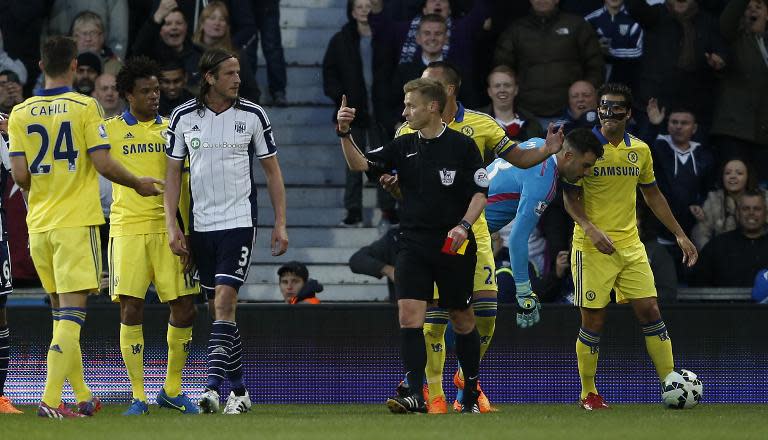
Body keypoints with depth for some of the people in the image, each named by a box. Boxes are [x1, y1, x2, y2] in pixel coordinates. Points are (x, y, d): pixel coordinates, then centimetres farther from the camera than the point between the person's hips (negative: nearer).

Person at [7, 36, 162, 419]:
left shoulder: (20, 113, 3)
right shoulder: (85, 107, -6)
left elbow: (19, 176, -1)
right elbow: (103, 164, -9)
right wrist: (138, 184, 8)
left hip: (39, 224, 4)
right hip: (77, 222, -4)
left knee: (61, 311, 15)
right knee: (71, 312, -6)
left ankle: (83, 397, 20)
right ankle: (51, 399, -18)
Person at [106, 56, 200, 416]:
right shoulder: (110, 130, 6)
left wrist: (188, 229, 7)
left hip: (168, 227, 2)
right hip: (127, 228, -2)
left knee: (184, 307, -1)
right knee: (130, 309, -8)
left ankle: (172, 390, 16)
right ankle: (138, 396, 0)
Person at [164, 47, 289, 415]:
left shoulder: (252, 115, -1)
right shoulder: (183, 117, 1)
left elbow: (272, 170, 6)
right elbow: (173, 172, 6)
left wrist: (280, 223, 2)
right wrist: (171, 225, -2)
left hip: (239, 222, -2)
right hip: (200, 226, 3)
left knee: (224, 301, -17)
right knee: (217, 308, 6)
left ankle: (213, 387, -23)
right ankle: (239, 391, 17)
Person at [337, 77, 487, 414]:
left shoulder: (462, 146, -3)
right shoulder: (404, 146, 7)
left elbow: (480, 193, -3)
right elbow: (361, 163, 0)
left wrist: (464, 225, -18)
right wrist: (345, 134, -16)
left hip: (454, 246, -3)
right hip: (413, 244, 3)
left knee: (461, 318, 8)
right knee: (409, 315, -12)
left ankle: (471, 390, 23)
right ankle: (416, 395, -16)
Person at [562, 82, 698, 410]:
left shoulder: (640, 150, 8)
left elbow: (652, 195, 19)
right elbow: (570, 197, -7)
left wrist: (679, 234, 16)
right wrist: (590, 228, -24)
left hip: (630, 245, 4)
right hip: (593, 248, -4)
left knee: (650, 311, -2)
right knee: (593, 320, -1)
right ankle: (588, 393, 12)